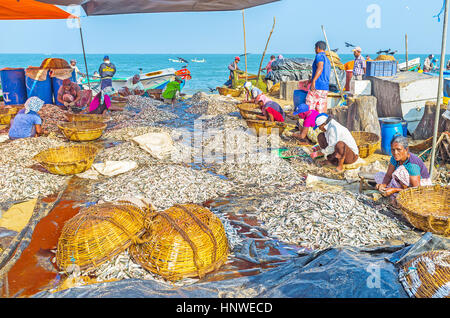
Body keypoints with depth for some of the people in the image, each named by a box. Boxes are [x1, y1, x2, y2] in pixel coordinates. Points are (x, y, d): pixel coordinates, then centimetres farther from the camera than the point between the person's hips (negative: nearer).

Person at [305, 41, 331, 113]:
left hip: (317, 86, -8)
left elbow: (320, 68, -21)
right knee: (321, 110, 6)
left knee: (309, 108, -6)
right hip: (325, 87, 8)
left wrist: (313, 81, -30)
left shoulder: (319, 56, -3)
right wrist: (310, 80, 42)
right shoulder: (327, 60, 24)